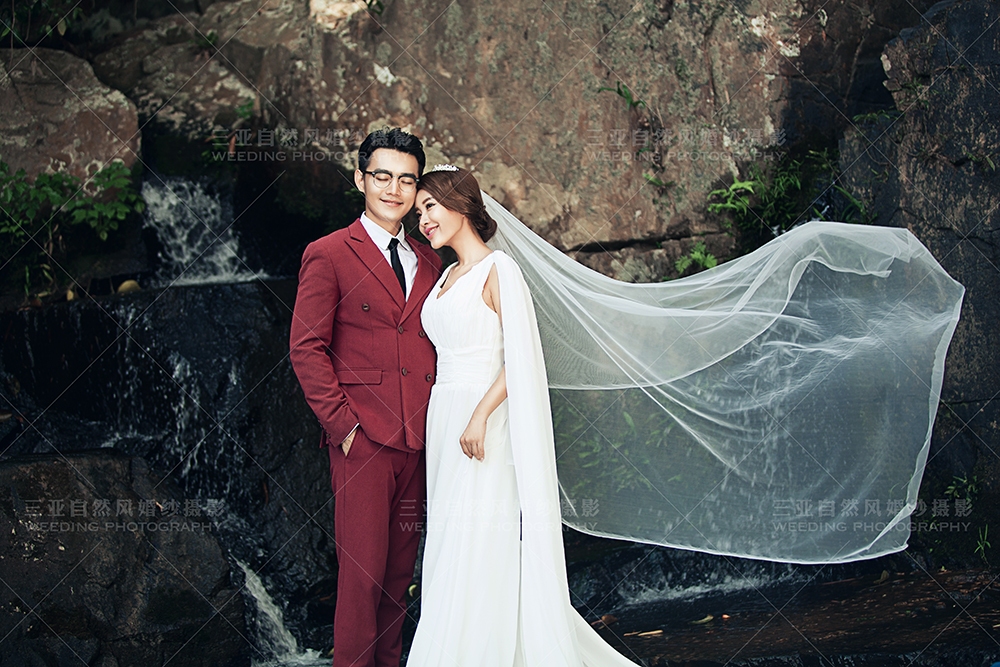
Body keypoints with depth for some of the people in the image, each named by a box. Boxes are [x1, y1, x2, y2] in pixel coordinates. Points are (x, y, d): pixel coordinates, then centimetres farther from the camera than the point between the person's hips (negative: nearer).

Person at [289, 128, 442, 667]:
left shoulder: (428, 261, 16)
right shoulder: (328, 255, -1)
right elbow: (306, 348, -5)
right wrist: (344, 424, -11)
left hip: (419, 440, 5)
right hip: (362, 440, -5)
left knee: (400, 569, 11)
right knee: (362, 572, -4)